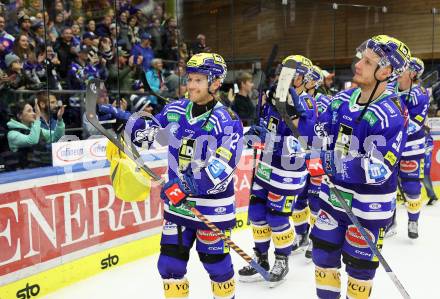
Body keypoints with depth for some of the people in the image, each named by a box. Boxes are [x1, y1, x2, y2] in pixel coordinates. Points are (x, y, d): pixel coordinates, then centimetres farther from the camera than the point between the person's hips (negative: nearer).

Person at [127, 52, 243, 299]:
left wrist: (186, 187, -32)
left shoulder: (227, 121, -15)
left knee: (214, 260, 10)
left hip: (212, 204, -5)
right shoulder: (175, 110, 2)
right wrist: (133, 124, -8)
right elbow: (149, 132, 14)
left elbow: (221, 169, -23)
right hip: (177, 202, 5)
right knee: (170, 261, 11)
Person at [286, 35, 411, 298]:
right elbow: (318, 134, 4)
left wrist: (335, 165, -36)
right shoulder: (344, 99, 0)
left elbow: (379, 169, -27)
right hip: (334, 193, 7)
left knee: (359, 261, 11)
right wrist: (293, 111, -9)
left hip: (368, 204, -6)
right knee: (323, 250, 18)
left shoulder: (392, 114, -22)